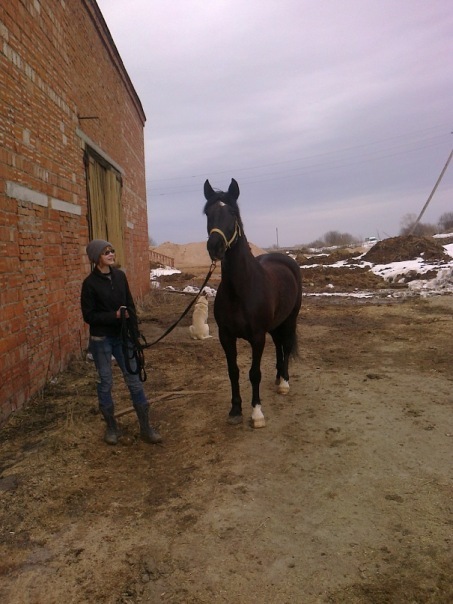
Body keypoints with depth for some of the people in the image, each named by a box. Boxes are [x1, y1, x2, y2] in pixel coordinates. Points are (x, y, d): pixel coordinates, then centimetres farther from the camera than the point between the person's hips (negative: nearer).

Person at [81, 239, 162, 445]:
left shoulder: (119, 276, 2)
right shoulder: (90, 283, -11)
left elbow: (130, 305, 9)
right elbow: (88, 316, -10)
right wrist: (114, 315, -21)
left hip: (122, 336, 4)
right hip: (101, 339, -4)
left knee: (134, 379, 4)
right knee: (105, 382, 8)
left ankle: (146, 428, 13)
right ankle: (111, 426, 25)